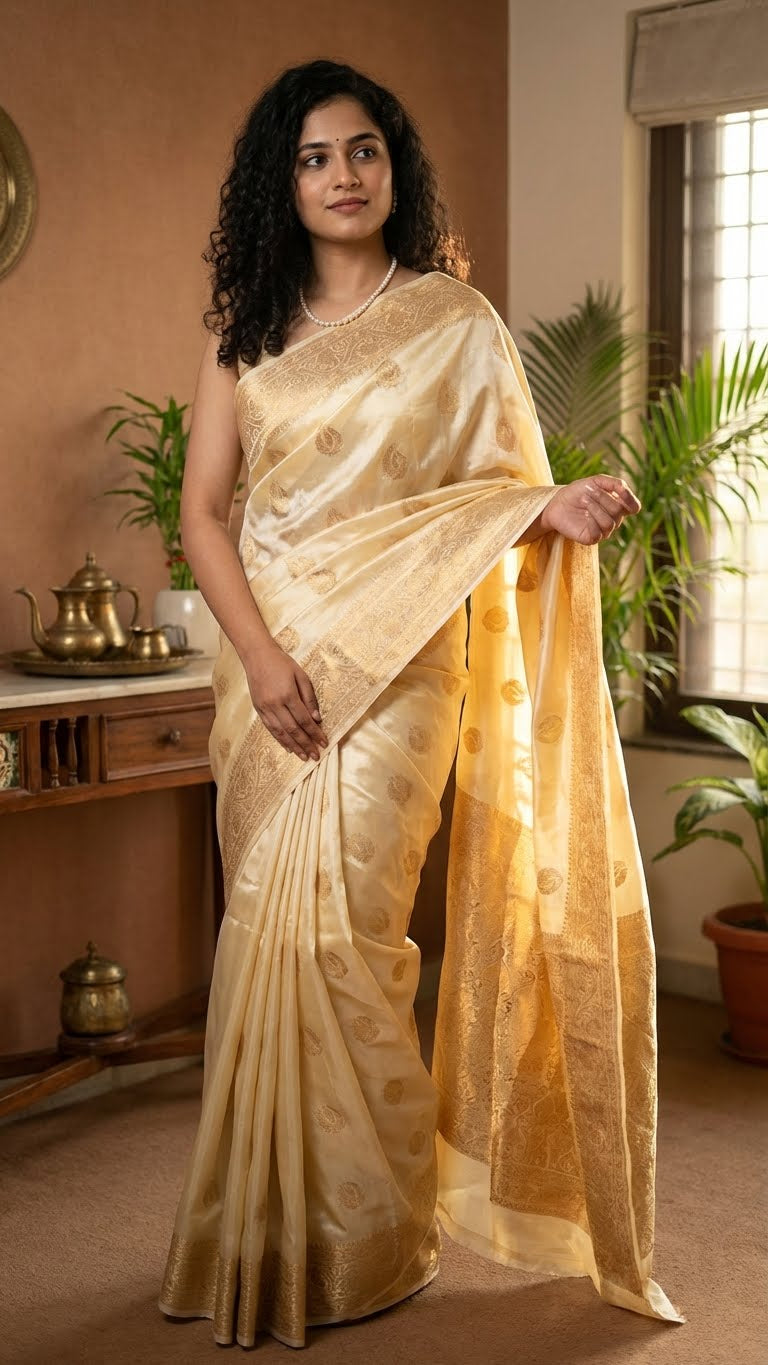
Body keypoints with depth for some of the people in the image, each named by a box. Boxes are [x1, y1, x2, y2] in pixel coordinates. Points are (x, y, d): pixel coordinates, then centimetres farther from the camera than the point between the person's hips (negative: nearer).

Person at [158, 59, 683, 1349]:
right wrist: (262, 657, -9)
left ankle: (369, 1242, 7)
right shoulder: (244, 330, 10)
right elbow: (203, 506, 5)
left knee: (335, 931, -9)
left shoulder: (453, 319, 3)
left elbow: (498, 486, 2)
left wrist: (562, 508, -22)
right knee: (268, 933, 5)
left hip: (396, 659, -4)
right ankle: (271, 1232, 20)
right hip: (268, 664, 4)